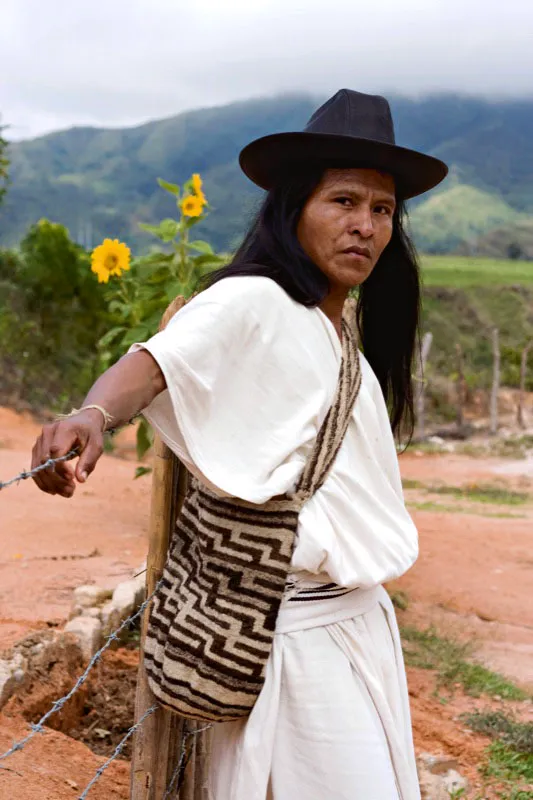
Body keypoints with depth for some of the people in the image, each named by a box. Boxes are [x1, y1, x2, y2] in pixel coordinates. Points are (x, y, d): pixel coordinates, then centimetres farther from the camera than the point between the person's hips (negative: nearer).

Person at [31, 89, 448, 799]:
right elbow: (155, 363, -32)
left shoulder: (346, 339, 14)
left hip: (361, 618, 9)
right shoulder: (252, 304, -14)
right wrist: (93, 415, -52)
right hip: (297, 628, -9)